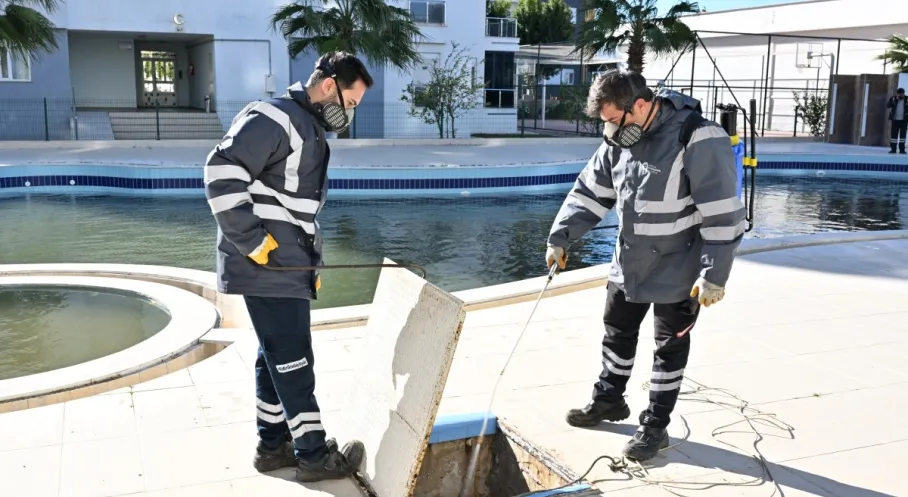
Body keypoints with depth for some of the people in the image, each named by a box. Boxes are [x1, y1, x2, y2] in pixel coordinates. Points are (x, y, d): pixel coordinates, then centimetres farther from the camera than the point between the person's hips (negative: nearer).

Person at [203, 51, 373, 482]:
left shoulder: (312, 132, 18)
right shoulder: (275, 118, -14)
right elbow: (221, 173, -23)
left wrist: (312, 263, 19)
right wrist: (253, 242, -22)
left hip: (289, 268, 10)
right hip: (267, 268, -10)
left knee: (277, 358, 16)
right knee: (293, 361, -2)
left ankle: (274, 445, 27)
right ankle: (313, 454, 8)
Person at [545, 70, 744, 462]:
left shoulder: (698, 140, -25)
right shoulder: (620, 140, -2)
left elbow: (722, 213, -23)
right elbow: (590, 191, 6)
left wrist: (714, 273, -22)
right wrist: (560, 238, 0)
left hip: (678, 271, -7)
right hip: (629, 264, 7)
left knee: (670, 347, 9)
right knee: (617, 331, 20)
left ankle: (655, 425, 22)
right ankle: (609, 400, 40)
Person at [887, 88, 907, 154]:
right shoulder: (893, 99, 3)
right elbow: (888, 105, -9)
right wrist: (893, 101, -25)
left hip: (904, 120, 0)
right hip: (895, 120, 0)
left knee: (903, 134, 2)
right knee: (894, 134, 1)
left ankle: (902, 149, 7)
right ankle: (893, 149, 5)